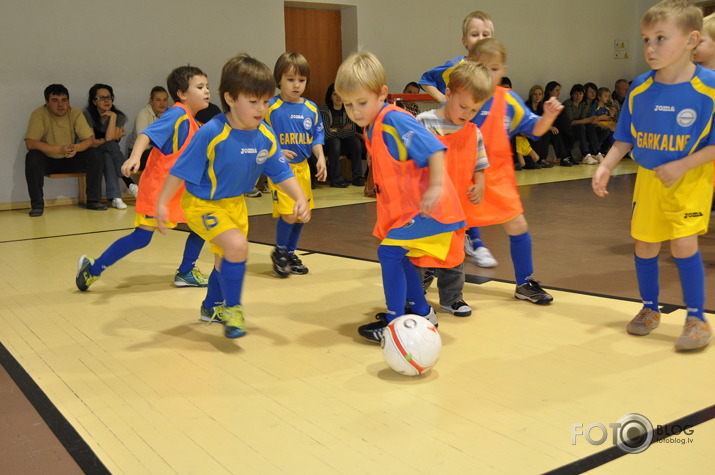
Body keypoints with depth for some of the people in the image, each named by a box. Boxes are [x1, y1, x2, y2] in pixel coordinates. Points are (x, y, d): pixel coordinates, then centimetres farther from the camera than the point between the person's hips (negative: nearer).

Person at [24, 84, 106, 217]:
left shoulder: (75, 113, -9)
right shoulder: (39, 114, -18)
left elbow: (89, 140, -12)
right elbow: (30, 143, -26)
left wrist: (76, 148, -35)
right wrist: (59, 149, -37)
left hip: (70, 160, 3)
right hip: (47, 160, -2)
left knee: (94, 155, -20)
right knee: (32, 157, -33)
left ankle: (93, 200, -13)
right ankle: (37, 205, -24)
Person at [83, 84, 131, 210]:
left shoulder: (118, 116, 1)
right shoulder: (88, 115, -5)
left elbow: (109, 138, -15)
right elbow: (91, 143, -12)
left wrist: (113, 117, -16)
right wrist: (116, 137, -10)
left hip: (109, 155, 2)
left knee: (107, 157, -34)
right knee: (111, 145, -33)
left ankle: (115, 197, -43)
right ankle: (130, 184, -36)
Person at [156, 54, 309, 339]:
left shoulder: (265, 137, -12)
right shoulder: (211, 134, -28)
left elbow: (282, 173, -7)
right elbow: (180, 170, -22)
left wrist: (300, 199, -22)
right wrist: (162, 203, -23)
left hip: (235, 203, 7)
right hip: (202, 204, -7)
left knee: (227, 258, 22)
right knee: (237, 245, -28)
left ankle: (212, 306, 50)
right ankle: (231, 309, -5)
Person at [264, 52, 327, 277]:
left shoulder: (311, 109, 5)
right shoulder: (271, 108, -10)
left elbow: (316, 138, 12)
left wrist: (320, 158, -3)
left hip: (302, 167, 6)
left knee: (301, 214, 11)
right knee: (288, 214, -14)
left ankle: (291, 253, 31)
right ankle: (279, 252, 12)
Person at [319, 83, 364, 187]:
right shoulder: (324, 111, -9)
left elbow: (352, 131, -6)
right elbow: (327, 134, -18)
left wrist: (336, 130, -12)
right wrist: (343, 130, -8)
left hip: (344, 144, 4)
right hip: (328, 144, -3)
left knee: (356, 141, -24)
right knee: (334, 141, -35)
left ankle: (357, 177, -20)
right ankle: (336, 179, -32)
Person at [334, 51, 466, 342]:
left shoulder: (396, 120, -19)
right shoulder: (371, 129, 10)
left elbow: (434, 150, -23)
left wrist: (435, 187, -29)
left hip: (426, 206, -10)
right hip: (405, 207, 10)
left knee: (390, 252, -16)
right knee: (398, 256, 18)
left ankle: (395, 323, -5)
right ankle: (421, 312, 35)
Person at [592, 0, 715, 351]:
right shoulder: (639, 88, -7)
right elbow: (625, 139, 3)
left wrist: (681, 166, -23)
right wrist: (605, 167, -10)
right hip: (648, 178, 4)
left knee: (683, 242, -13)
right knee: (645, 245, 9)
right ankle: (650, 309, 31)